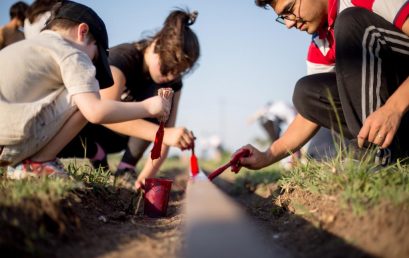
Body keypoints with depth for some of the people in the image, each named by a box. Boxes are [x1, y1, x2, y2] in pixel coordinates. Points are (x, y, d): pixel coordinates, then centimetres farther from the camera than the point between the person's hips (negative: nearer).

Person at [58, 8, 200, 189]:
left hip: (122, 135, 4)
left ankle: (126, 170, -19)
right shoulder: (122, 57, -29)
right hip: (89, 122, -4)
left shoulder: (172, 80, -13)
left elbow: (167, 128, -20)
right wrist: (163, 133, -59)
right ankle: (97, 154, -6)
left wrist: (147, 175, -36)